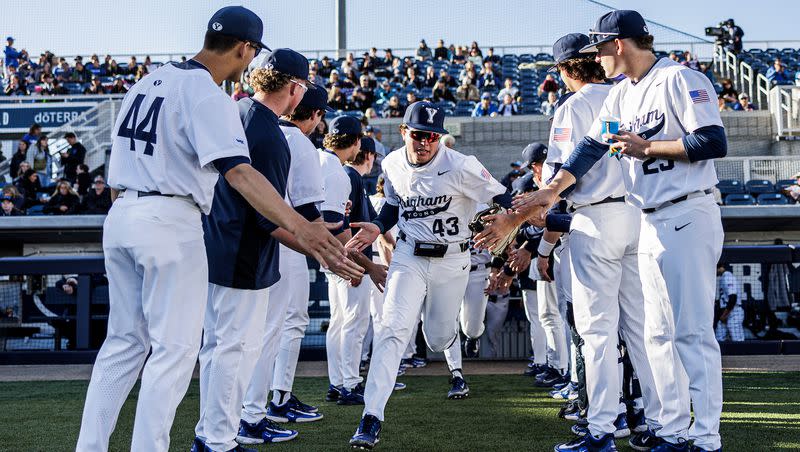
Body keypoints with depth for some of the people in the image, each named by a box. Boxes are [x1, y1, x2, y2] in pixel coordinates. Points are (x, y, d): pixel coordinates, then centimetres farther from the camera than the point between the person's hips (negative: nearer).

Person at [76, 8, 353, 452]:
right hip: (170, 223, -8)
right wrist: (297, 224, -37)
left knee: (125, 340, 16)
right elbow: (237, 170, -28)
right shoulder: (208, 95, -12)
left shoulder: (150, 81, 13)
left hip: (120, 216, 9)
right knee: (175, 347, 0)